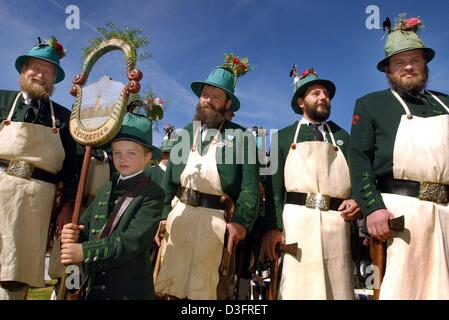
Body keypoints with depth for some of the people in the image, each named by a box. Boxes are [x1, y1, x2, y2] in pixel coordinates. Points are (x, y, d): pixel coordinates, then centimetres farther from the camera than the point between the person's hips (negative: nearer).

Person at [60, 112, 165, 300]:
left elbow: (132, 241, -22)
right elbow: (86, 226, 7)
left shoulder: (152, 194, -12)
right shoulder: (105, 190, 9)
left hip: (130, 291, -5)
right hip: (94, 286, 6)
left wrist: (85, 251, -24)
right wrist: (73, 235, -15)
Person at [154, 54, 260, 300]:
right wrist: (162, 216, 0)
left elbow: (250, 184, -6)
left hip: (216, 220, -3)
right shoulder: (186, 133, 14)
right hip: (178, 214, 4)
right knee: (168, 286, 8)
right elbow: (169, 179, 11)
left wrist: (241, 221, -18)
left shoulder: (240, 136, 2)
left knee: (205, 289, 5)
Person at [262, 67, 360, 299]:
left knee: (337, 288, 2)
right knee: (296, 287, -3)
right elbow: (274, 185, 4)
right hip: (296, 220, -2)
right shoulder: (284, 136, 14)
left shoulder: (342, 137, 22)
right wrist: (274, 227, -9)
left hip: (336, 222, 2)